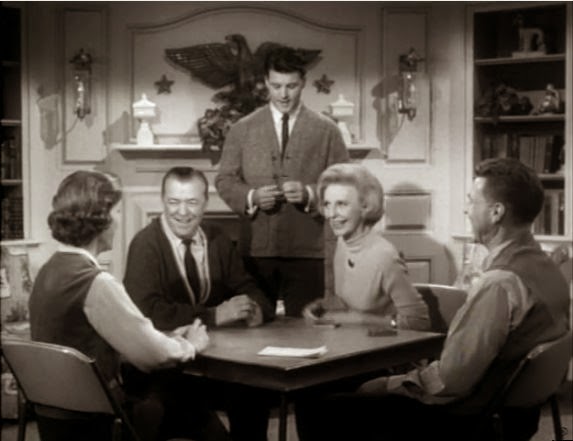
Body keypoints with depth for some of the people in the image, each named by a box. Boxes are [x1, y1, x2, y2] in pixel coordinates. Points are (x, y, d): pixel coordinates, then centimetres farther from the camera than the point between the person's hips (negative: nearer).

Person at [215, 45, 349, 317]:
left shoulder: (326, 131, 5)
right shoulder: (242, 129, 9)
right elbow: (224, 180, 9)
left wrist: (309, 194, -16)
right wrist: (251, 196, -11)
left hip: (307, 252, -1)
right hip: (255, 250, 1)